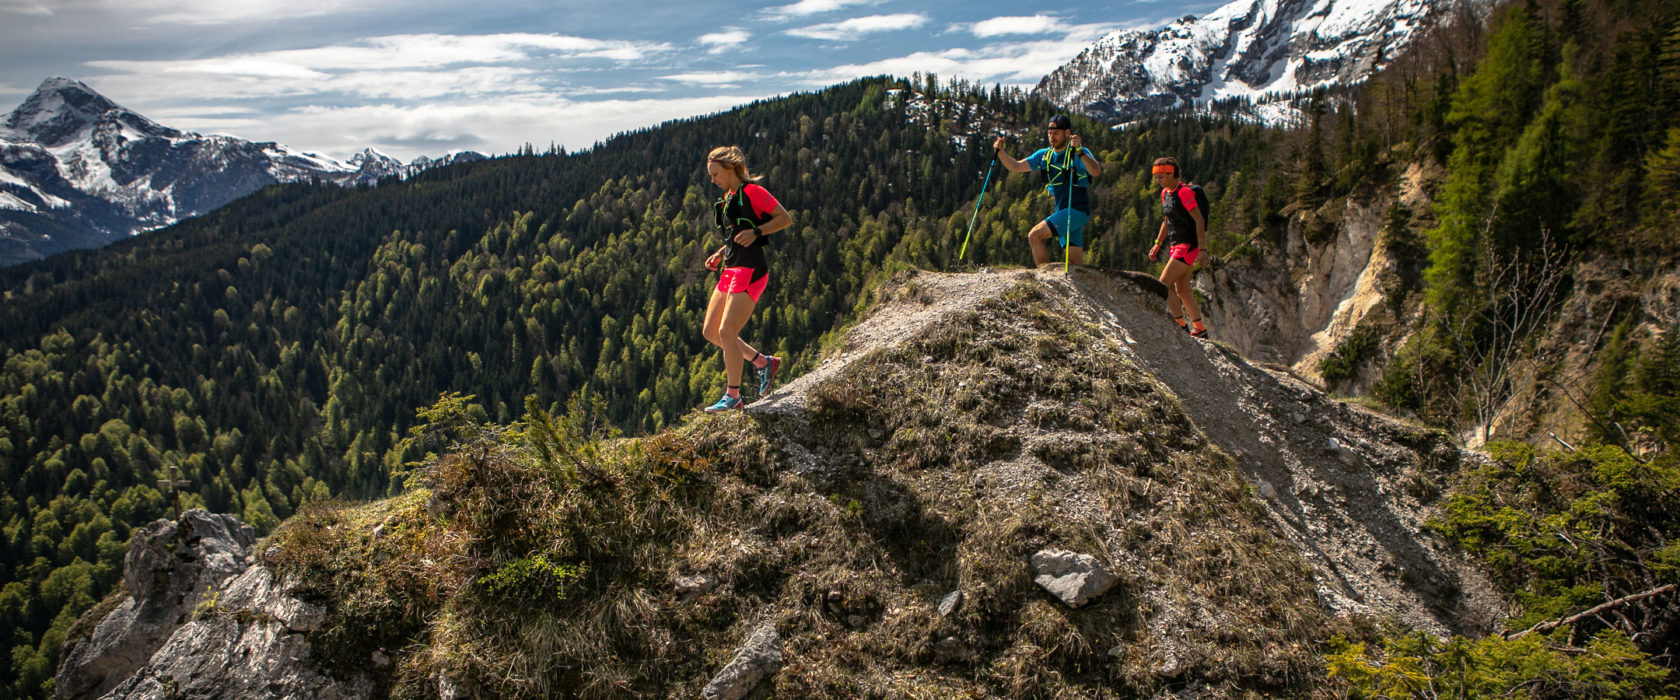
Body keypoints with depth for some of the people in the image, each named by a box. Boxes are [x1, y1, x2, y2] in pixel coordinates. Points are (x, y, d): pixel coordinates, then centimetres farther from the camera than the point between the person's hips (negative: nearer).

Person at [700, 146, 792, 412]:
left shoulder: (751, 191, -7)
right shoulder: (727, 199, 19)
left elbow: (785, 219, -7)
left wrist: (755, 232, -18)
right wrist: (720, 254, 12)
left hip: (750, 270, -10)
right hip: (730, 270, 10)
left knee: (726, 332, -11)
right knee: (710, 331, 8)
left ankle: (732, 396, 2)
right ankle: (764, 362, 20)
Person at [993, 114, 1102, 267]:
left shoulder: (1080, 153, -9)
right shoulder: (1044, 155, 11)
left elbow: (1096, 172, -27)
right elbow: (1015, 166, 10)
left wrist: (1079, 151, -39)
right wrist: (1000, 151, -6)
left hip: (1077, 210, -7)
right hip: (1060, 211, 7)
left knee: (1034, 235, -18)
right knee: (1075, 261, 5)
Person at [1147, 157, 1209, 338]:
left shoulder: (1184, 192, -15)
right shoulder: (1165, 193, 12)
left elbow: (1199, 220, -18)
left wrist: (1202, 249, -22)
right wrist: (1157, 244, 22)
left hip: (1188, 245, -9)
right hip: (1175, 246, 9)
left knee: (1164, 284, -14)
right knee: (1182, 290, 12)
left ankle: (1182, 326, -8)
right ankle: (1199, 329, 22)